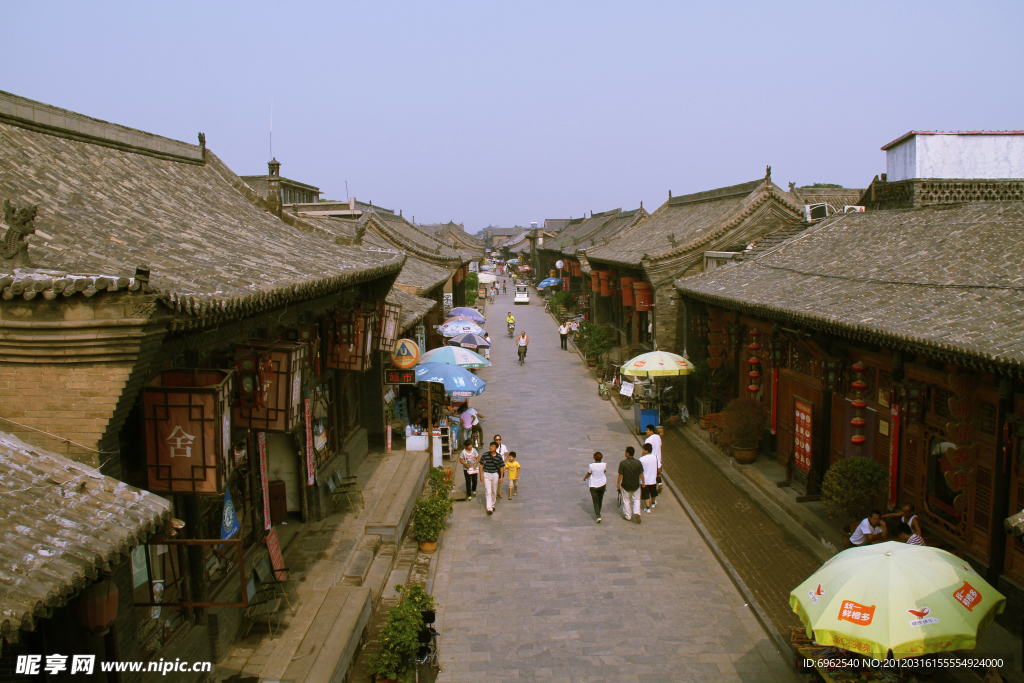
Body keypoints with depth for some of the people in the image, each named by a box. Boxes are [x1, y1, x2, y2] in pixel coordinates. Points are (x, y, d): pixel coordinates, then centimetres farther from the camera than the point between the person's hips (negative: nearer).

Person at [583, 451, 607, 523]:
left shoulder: (591, 465, -19)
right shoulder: (604, 465, -12)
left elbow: (588, 474, -4)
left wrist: (584, 478, 17)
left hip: (594, 486, -3)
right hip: (602, 485, 3)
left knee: (595, 501, 5)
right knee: (600, 500, 23)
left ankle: (598, 516, -7)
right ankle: (598, 512, 40)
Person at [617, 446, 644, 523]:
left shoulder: (623, 463, -19)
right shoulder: (638, 462, -11)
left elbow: (620, 475, -14)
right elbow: (641, 474, -3)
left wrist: (618, 484, 0)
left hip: (625, 486, -2)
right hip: (636, 485, 2)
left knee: (626, 501, 16)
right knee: (636, 499, 20)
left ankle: (628, 516, 26)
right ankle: (637, 513, 2)